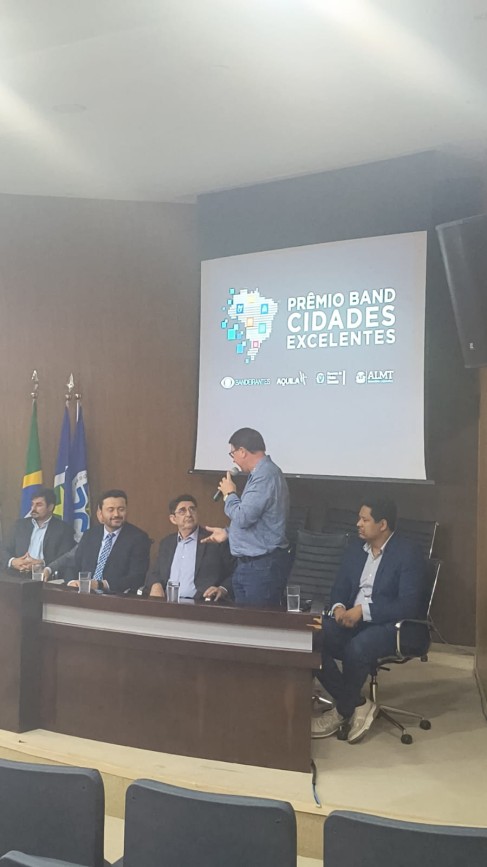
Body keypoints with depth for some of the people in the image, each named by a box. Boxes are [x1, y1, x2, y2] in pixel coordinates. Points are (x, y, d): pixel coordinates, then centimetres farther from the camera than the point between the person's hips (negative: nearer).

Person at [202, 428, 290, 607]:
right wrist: (227, 532, 18)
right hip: (251, 564, 10)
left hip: (263, 566, -10)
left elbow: (243, 517, -23)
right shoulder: (261, 473, 13)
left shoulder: (265, 475, -19)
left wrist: (229, 494, -6)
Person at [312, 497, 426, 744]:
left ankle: (342, 711, -8)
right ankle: (358, 705, -8)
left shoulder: (408, 553, -9)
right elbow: (340, 586, 13)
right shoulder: (356, 547, 12)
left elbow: (409, 605, -17)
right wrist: (338, 607, -11)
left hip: (389, 624, -6)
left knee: (356, 648, -37)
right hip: (351, 618, 6)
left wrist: (364, 610, -22)